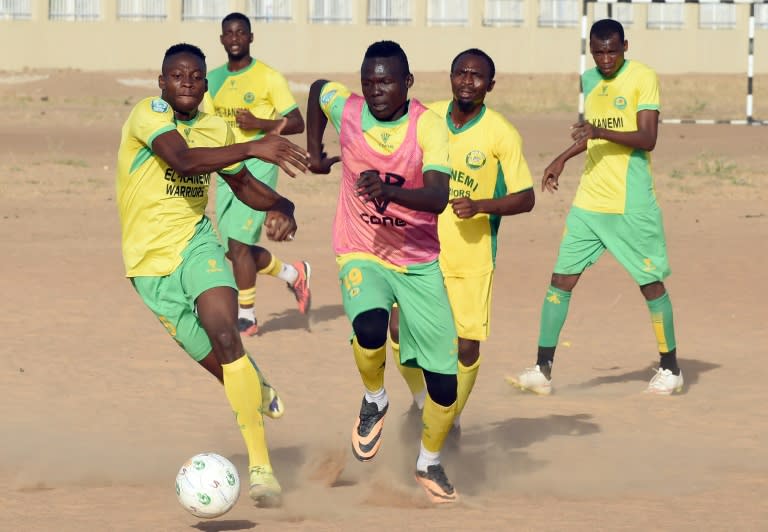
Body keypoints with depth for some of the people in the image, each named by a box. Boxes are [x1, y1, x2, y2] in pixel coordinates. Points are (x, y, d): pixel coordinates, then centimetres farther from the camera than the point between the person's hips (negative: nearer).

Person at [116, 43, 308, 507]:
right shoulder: (148, 115, -14)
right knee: (220, 363, 0)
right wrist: (253, 149, -45)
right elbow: (183, 160, -33)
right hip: (152, 263, -2)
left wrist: (279, 206, -2)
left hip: (196, 244, 2)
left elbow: (242, 182, 20)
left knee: (225, 337, -24)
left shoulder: (216, 129, 5)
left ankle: (261, 466, -28)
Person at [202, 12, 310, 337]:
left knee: (238, 242, -14)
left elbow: (297, 123, -6)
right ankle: (294, 274, 33)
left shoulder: (268, 78, -6)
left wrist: (259, 123, -19)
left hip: (258, 166, -7)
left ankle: (246, 316, -2)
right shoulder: (214, 80, 12)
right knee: (235, 249, 8)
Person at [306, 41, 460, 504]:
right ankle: (375, 401, -2)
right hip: (362, 254, 0)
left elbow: (439, 196, -29)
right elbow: (318, 88, 16)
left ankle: (430, 463, 27)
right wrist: (315, 154, 18)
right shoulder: (346, 110, -9)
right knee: (369, 326, -34)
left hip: (420, 263, 0)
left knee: (445, 379, 0)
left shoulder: (428, 126, -16)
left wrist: (389, 191, -46)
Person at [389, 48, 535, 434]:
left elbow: (525, 199, -9)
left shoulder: (502, 135, -9)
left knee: (467, 345, -2)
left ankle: (451, 416, 25)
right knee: (401, 329, -11)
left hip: (472, 255, -2)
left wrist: (480, 206, -23)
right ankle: (420, 398, 18)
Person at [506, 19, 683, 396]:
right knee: (561, 279, -1)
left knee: (650, 282, 1)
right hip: (589, 203, 6)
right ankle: (543, 370, 1)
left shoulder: (642, 78, -9)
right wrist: (562, 159, 22)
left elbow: (647, 139, -18)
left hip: (632, 205, -6)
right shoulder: (589, 80, 11)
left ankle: (670, 369, 16)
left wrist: (600, 132, -28)